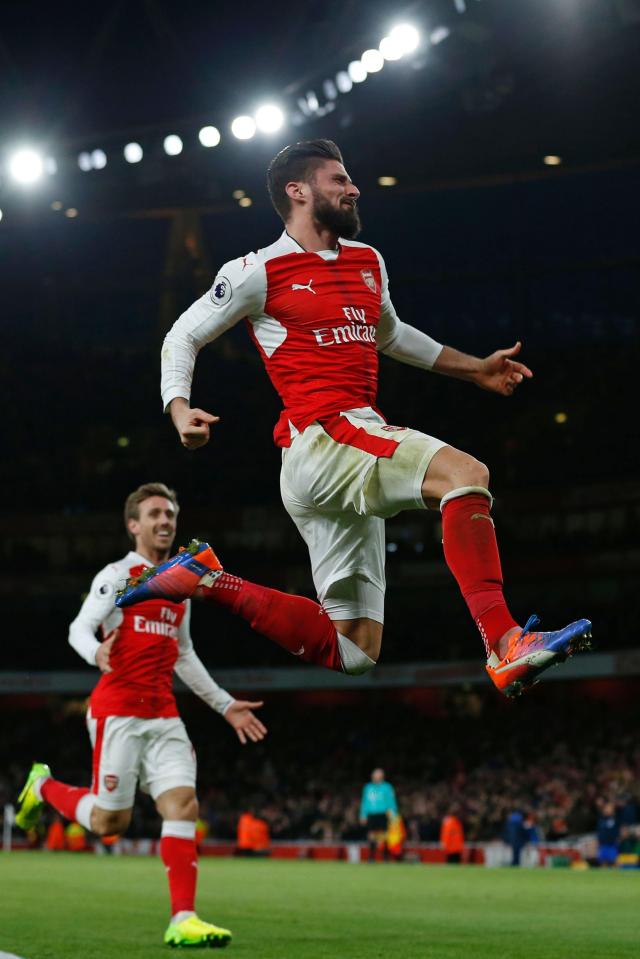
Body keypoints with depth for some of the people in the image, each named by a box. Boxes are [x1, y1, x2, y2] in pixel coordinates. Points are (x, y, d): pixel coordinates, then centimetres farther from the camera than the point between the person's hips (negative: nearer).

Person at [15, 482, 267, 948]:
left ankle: (183, 921, -12)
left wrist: (225, 704, 24)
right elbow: (79, 629, -12)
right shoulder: (117, 575, -2)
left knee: (183, 804, -10)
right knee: (109, 820, -3)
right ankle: (43, 787, 27)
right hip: (117, 710, -6)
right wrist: (97, 652, -36)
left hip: (164, 714, 6)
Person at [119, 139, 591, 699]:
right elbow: (183, 336, 7)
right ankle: (505, 644, -38)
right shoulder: (260, 272, 0)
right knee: (465, 473, -30)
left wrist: (474, 369, 34)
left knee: (351, 651, 6)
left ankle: (207, 578, 14)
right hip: (320, 439, -8)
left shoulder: (368, 263, 20)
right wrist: (179, 408, -11)